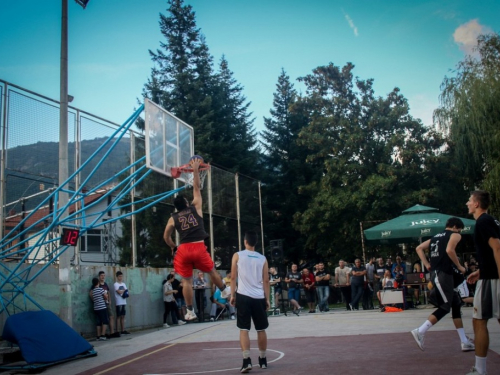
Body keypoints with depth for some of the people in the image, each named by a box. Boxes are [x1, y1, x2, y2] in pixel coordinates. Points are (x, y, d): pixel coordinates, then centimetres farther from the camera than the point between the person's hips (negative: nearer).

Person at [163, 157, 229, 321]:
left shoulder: (173, 218, 7)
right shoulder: (195, 208, 5)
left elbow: (166, 236, 3)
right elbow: (196, 188, 12)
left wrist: (173, 247, 19)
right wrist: (195, 170, 16)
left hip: (183, 249, 1)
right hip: (199, 247, -1)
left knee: (187, 281, 6)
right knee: (212, 271, 22)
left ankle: (190, 311, 8)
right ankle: (225, 291, 40)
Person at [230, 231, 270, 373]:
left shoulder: (237, 255, 3)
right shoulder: (262, 258, 9)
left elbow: (233, 277, 0)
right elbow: (266, 280, 8)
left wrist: (233, 295, 7)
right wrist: (267, 299, 12)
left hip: (243, 296, -2)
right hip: (259, 297, 2)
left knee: (244, 329, 0)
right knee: (261, 330, 13)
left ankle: (246, 361, -11)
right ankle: (262, 360, 23)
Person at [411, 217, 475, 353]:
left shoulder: (435, 237, 22)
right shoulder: (455, 235, 0)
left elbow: (419, 248, 15)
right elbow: (449, 250, -19)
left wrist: (427, 265, 11)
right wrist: (459, 266, -8)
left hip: (435, 274, 9)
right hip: (444, 274, -9)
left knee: (456, 305, 13)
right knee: (444, 308, -5)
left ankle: (465, 342, 15)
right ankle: (420, 331, -11)